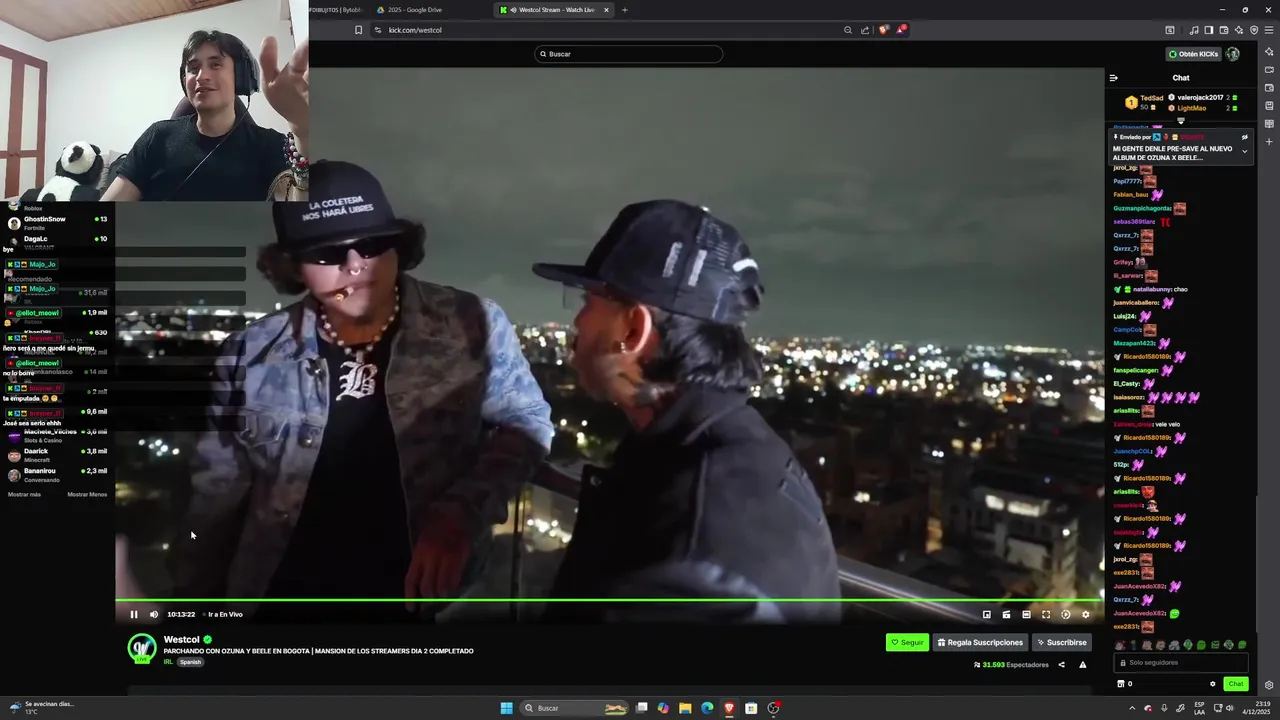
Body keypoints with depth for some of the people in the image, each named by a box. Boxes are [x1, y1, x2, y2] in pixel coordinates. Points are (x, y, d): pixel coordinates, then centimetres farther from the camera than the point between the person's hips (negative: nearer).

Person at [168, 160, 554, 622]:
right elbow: (216, 498, 6)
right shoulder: (252, 354, -2)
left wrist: (461, 512, -17)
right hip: (284, 599, 2)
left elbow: (525, 421, -1)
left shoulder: (472, 326, -8)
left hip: (422, 596, -2)